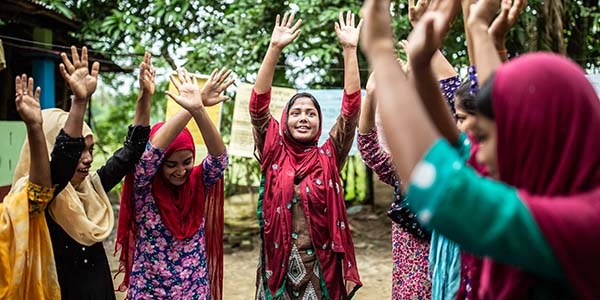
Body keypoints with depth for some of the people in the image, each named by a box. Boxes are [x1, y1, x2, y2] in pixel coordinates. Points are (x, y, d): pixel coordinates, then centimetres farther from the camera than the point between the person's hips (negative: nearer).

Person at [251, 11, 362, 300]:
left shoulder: (329, 157, 1)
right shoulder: (274, 154, 2)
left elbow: (351, 108, -6)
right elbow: (258, 104, -7)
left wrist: (349, 49, -11)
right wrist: (275, 48, -14)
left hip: (321, 265, 0)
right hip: (279, 264, 0)